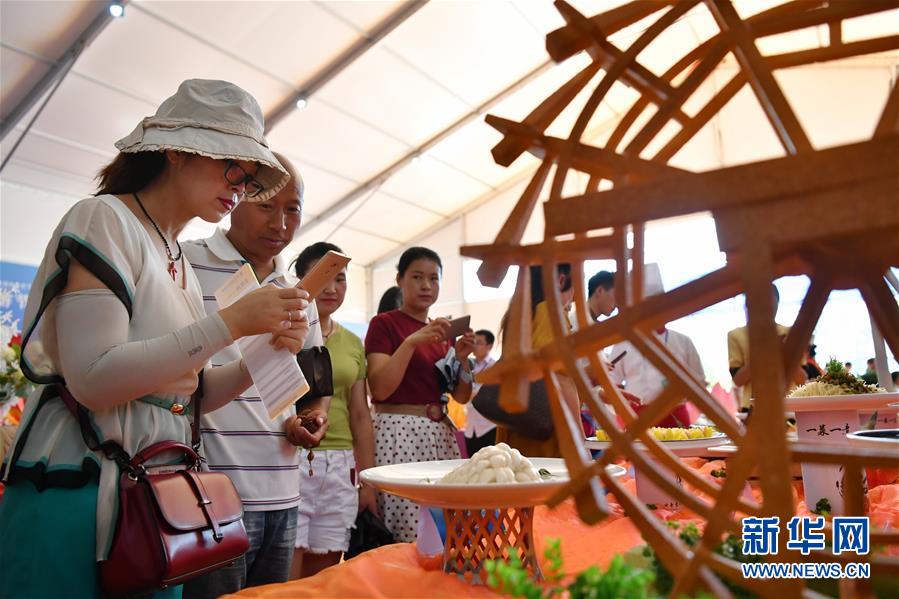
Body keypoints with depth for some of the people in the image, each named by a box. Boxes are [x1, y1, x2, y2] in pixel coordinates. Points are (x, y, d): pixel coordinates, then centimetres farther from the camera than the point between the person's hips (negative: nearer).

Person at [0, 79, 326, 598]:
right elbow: (93, 379, -20)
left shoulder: (184, 267, 11)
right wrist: (231, 323, -22)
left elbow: (185, 394, 10)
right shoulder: (105, 220, -9)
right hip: (78, 490, -7)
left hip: (160, 493, 7)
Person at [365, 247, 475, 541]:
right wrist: (412, 341, -20)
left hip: (441, 433, 6)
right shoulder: (384, 323, -2)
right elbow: (380, 389, -13)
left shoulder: (444, 331, 15)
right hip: (399, 431, -6)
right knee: (409, 536, -5)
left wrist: (463, 359, -5)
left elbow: (462, 396, 13)